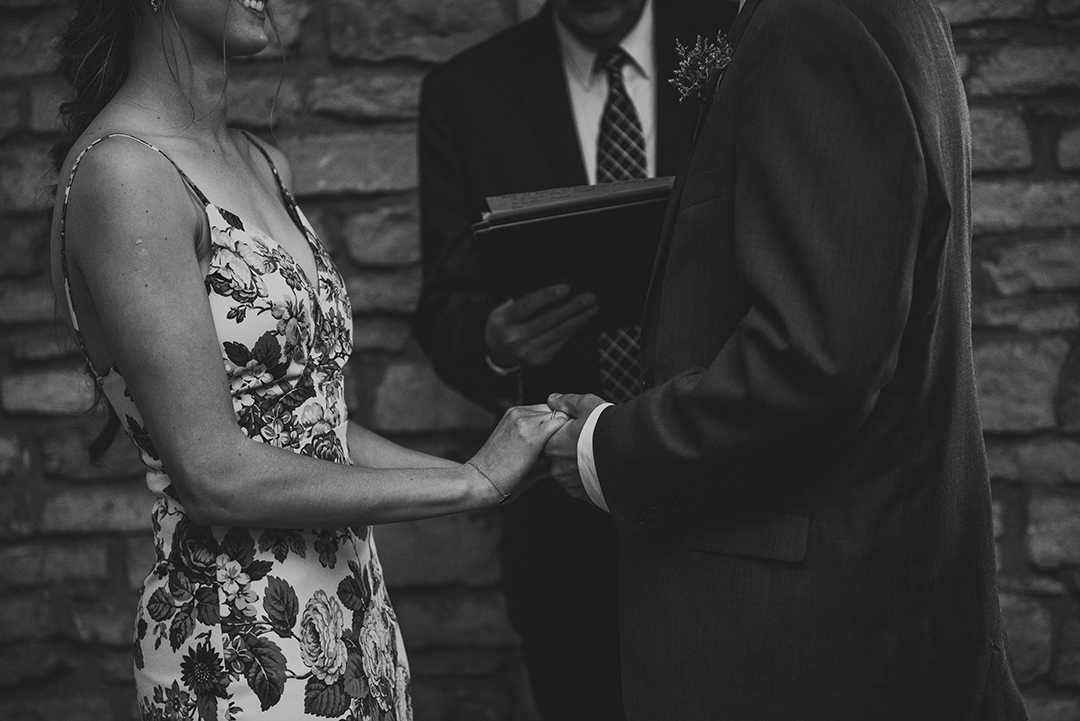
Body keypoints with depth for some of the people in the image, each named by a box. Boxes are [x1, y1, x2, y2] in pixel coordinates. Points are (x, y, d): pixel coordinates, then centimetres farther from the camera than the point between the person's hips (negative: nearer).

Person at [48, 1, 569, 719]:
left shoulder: (263, 163, 9)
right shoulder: (122, 171, -16)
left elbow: (312, 428, 9)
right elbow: (212, 474, -20)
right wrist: (474, 481, -15)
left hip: (352, 618, 8)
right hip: (238, 648, -8)